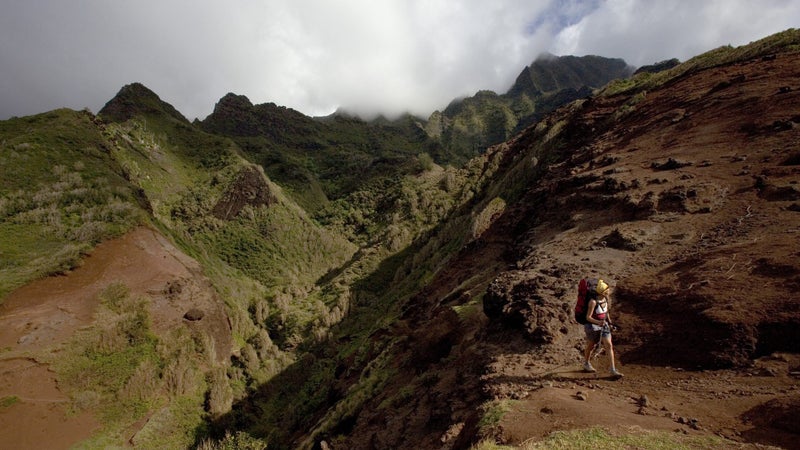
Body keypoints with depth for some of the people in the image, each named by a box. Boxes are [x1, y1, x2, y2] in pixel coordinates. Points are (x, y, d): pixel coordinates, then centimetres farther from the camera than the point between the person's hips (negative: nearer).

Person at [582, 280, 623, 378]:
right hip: (592, 326, -5)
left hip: (603, 325, 5)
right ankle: (586, 364, 39)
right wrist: (598, 322, -38)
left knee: (609, 346, -5)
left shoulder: (606, 299, -6)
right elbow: (588, 317, -24)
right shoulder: (593, 301, -26)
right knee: (591, 346, 14)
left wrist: (609, 322, 7)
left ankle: (613, 370, 0)